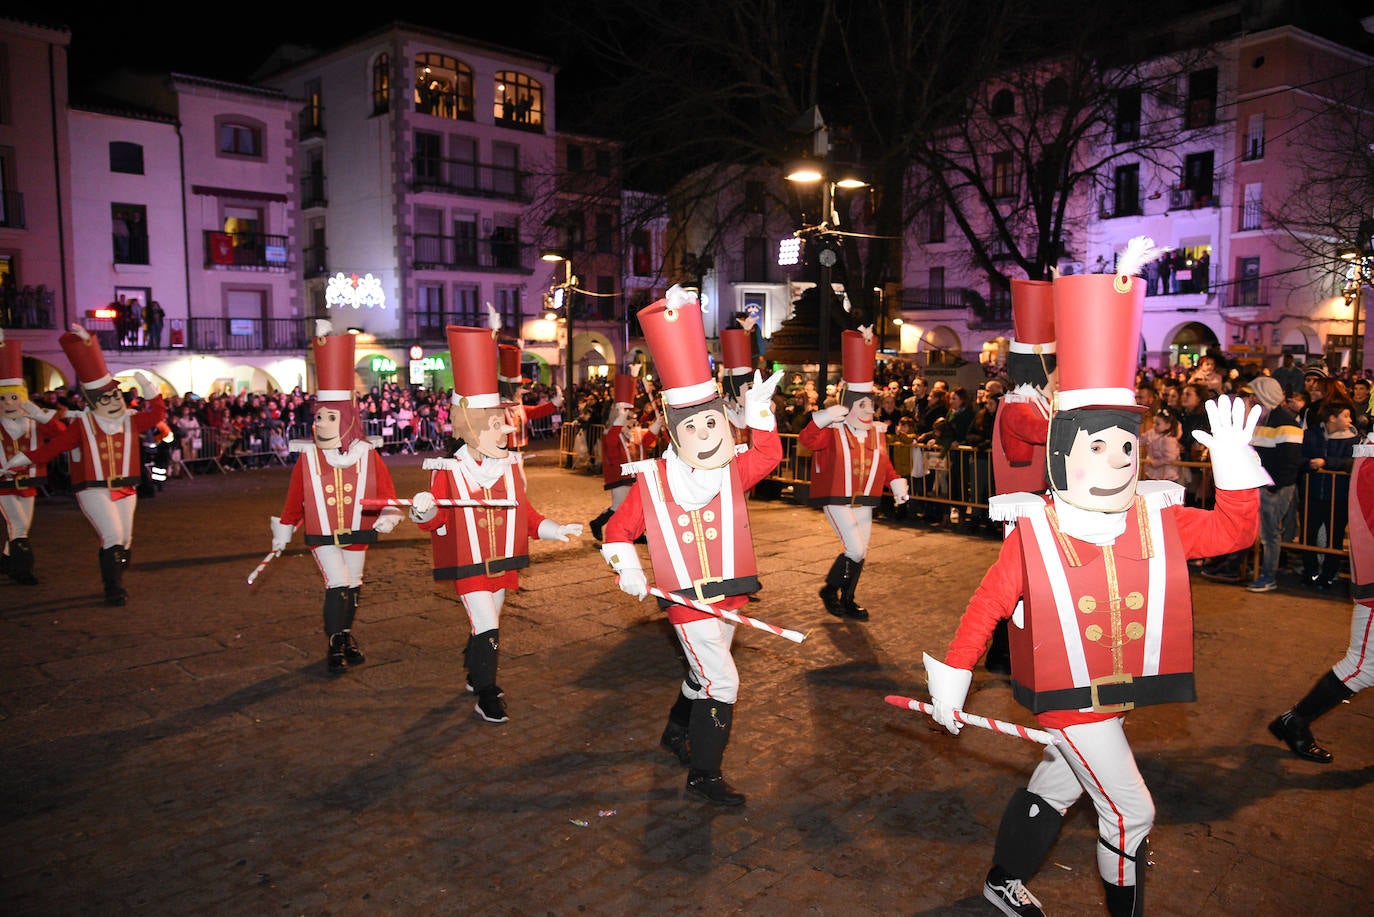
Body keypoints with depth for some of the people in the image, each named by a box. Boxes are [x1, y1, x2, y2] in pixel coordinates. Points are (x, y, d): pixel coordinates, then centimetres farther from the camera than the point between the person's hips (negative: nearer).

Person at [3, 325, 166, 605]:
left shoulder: (131, 420, 6)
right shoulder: (82, 424, -2)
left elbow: (158, 413, 5)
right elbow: (54, 445, -1)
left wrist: (149, 390, -6)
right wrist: (22, 459, -5)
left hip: (125, 490, 4)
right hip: (94, 490, -4)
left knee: (124, 541, 9)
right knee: (112, 537, -18)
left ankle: (115, 584, 26)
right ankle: (114, 590, -13)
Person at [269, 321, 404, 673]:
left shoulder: (368, 455, -5)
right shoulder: (307, 458, -7)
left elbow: (386, 490, 1)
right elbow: (294, 498, 1)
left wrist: (388, 516, -15)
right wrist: (283, 532, 9)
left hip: (357, 533, 2)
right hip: (322, 535, -2)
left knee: (353, 588, 13)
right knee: (338, 585, -12)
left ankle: (346, 638, 35)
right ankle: (334, 646, 3)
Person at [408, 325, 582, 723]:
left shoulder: (510, 468, 3)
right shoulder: (448, 473, -13)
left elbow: (524, 514, 10)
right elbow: (436, 520, -12)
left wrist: (557, 530, 6)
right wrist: (423, 512, -33)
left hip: (502, 565, 5)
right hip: (468, 567, -5)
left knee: (486, 626, 18)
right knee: (486, 629, -9)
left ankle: (477, 676, 41)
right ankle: (487, 696, 6)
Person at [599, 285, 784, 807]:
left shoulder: (733, 470, 2)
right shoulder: (652, 480, -7)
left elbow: (769, 455, -13)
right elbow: (619, 529, 0)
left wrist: (759, 413, -22)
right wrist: (627, 569, -14)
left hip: (729, 593, 5)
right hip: (686, 599, -5)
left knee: (703, 675, 21)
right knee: (721, 683, -8)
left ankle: (676, 733, 48)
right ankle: (704, 775, 6)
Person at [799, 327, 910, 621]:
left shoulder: (877, 433, 7)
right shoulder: (833, 431, -11)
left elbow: (885, 464, 15)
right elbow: (805, 440, -25)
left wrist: (897, 485, 1)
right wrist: (822, 419, -39)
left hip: (864, 501, 6)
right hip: (837, 500, -6)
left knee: (860, 554, 10)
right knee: (855, 550, -14)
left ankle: (847, 600, 25)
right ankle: (830, 590, 8)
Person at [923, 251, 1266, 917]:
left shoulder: (1158, 521, -3)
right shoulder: (1033, 532, -18)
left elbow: (1236, 529, -3)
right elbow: (987, 606, -13)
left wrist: (1234, 460, -19)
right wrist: (950, 681, -11)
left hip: (1121, 691, 6)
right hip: (1067, 695, -6)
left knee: (1055, 786, 22)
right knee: (1129, 810, -3)